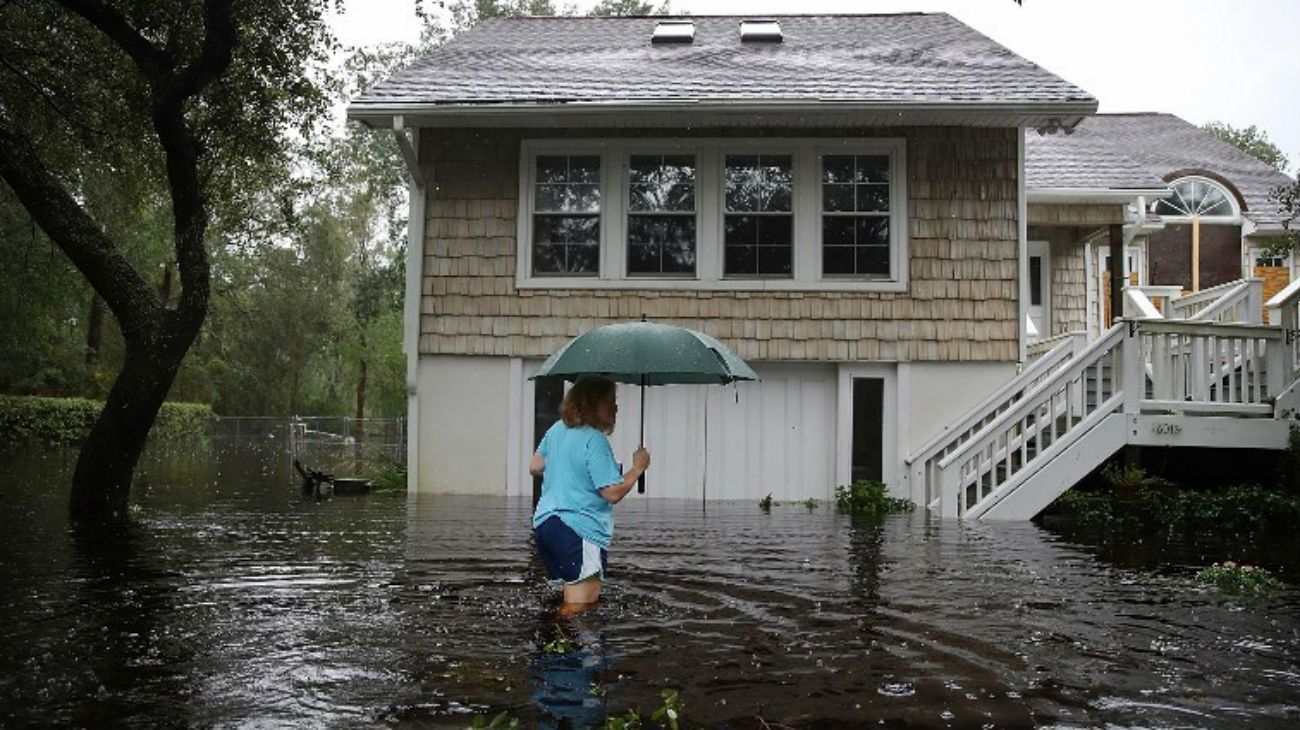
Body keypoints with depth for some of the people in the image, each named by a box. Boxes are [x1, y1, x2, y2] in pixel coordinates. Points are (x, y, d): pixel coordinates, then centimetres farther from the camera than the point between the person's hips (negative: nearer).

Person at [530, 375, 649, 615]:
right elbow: (613, 493, -17)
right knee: (581, 604, -8)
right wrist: (638, 467, -4)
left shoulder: (557, 430, 11)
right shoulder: (595, 440, -16)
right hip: (578, 530, -10)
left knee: (572, 599, 17)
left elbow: (534, 467, 23)